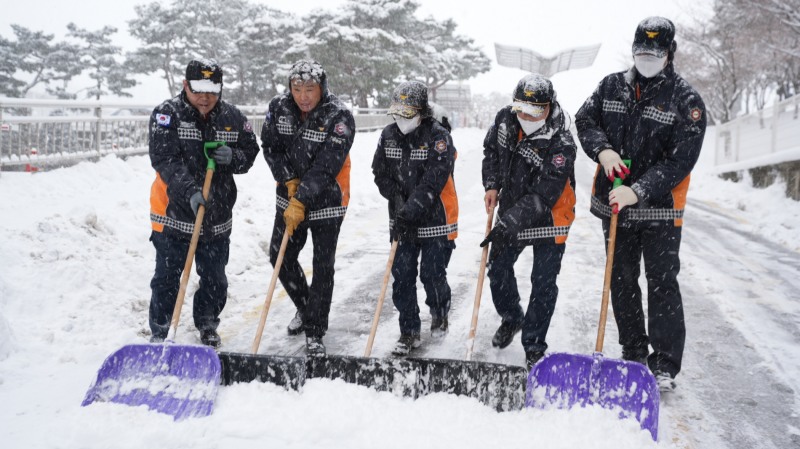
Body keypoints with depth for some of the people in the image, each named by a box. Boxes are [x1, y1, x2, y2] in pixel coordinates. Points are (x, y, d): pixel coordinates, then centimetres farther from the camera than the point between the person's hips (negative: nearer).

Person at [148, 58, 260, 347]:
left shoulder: (232, 117, 1)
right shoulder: (167, 114, -9)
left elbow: (250, 152, 9)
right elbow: (164, 159, -20)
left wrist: (232, 157, -15)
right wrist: (189, 190, -33)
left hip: (217, 216, 3)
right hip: (174, 212, -3)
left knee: (214, 278, 15)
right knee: (167, 278, 7)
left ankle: (207, 325, 37)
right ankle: (159, 331, 25)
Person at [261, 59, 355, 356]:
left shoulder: (339, 117, -22)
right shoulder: (279, 107, -7)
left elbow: (326, 167, -26)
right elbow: (270, 147, -1)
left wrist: (301, 201, -31)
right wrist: (289, 181, -14)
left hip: (326, 202, -5)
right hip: (289, 198, 5)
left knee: (323, 267, -1)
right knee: (280, 257, 12)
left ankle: (315, 333, 13)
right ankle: (305, 308, 37)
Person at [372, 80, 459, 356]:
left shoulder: (439, 137, -15)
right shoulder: (389, 136, 2)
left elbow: (433, 182, -23)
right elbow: (380, 173, 6)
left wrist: (410, 210, -27)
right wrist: (397, 199, -10)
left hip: (435, 222, -5)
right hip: (402, 223, 5)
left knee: (432, 275, 4)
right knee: (402, 277, 4)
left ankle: (440, 313, 35)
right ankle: (409, 332, 16)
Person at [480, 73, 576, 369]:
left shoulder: (561, 144, -29)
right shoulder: (505, 119, -11)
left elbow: (543, 195, -32)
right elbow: (491, 149, 11)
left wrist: (507, 225, -35)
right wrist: (491, 185, -2)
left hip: (549, 220, -6)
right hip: (511, 211, 6)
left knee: (543, 284, 0)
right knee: (498, 269, 16)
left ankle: (534, 346, 15)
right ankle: (511, 318, 42)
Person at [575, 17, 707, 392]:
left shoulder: (686, 100, -9)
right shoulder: (611, 86, 4)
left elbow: (681, 160, -15)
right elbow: (585, 119, 9)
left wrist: (638, 192, -25)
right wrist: (602, 150, -11)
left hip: (660, 209, -4)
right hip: (614, 204, 4)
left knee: (662, 285, -1)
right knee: (622, 282, 13)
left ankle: (665, 365, 8)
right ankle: (633, 354, 27)